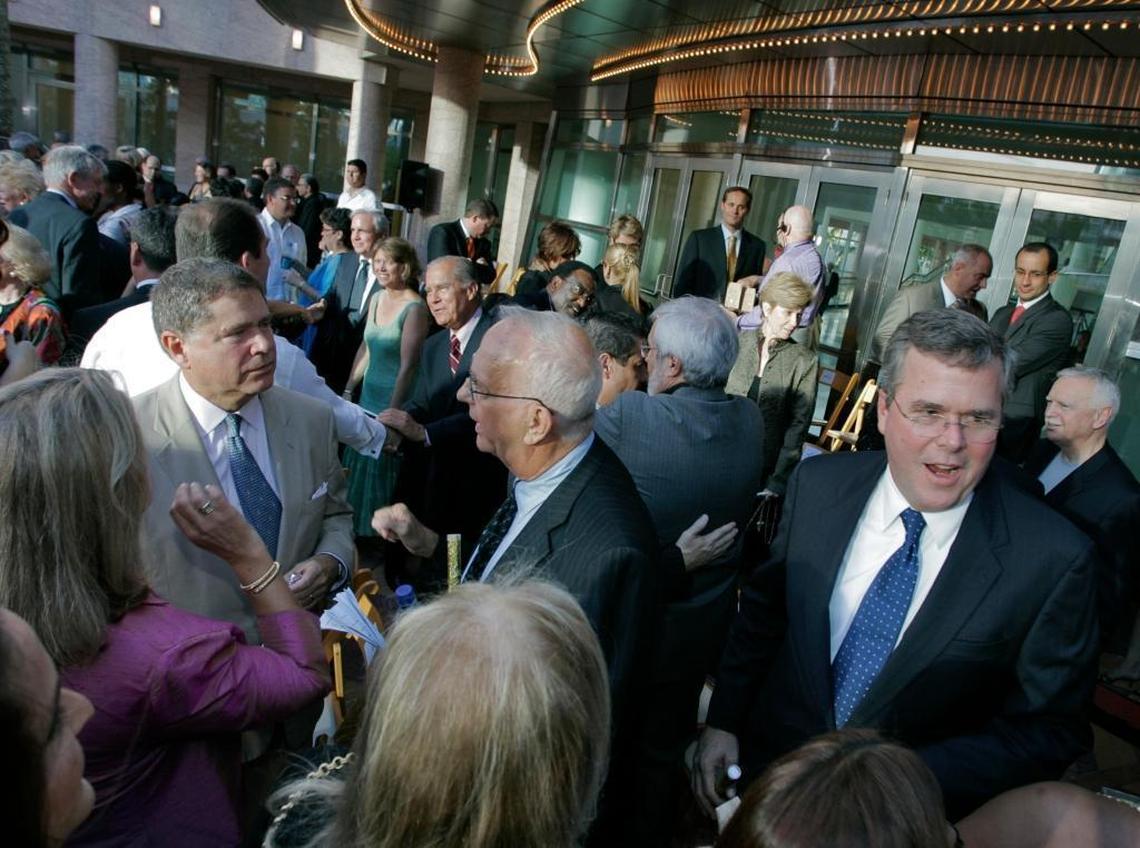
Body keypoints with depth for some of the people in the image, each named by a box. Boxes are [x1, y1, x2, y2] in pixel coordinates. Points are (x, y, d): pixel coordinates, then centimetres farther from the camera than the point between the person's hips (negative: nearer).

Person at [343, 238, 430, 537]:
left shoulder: (415, 308, -18)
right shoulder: (377, 299, 5)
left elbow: (408, 366, -18)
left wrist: (392, 414, -17)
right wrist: (348, 390, 12)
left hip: (393, 402, -7)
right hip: (367, 397, 7)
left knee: (381, 472, 7)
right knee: (356, 468, 18)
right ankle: (356, 529, 36)